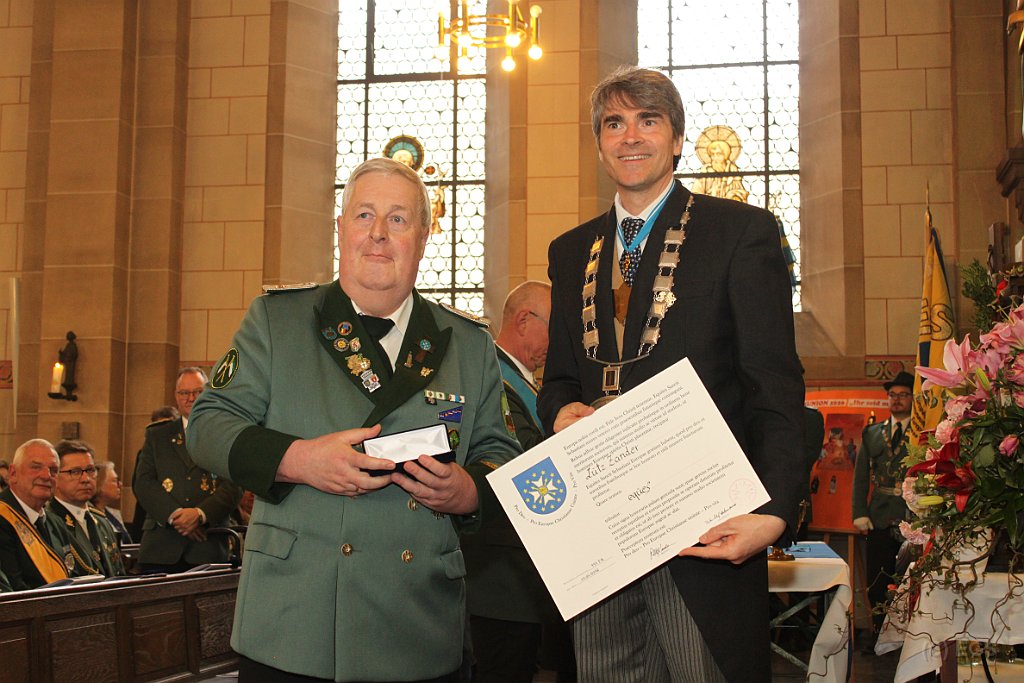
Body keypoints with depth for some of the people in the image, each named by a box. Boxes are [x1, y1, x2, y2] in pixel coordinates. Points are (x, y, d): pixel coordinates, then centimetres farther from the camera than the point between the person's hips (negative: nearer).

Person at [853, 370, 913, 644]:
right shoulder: (872, 433, 14)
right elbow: (860, 476, 12)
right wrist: (859, 513, 2)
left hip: (913, 517, -3)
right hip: (879, 518, 3)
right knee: (877, 581, 4)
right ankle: (879, 630, 15)